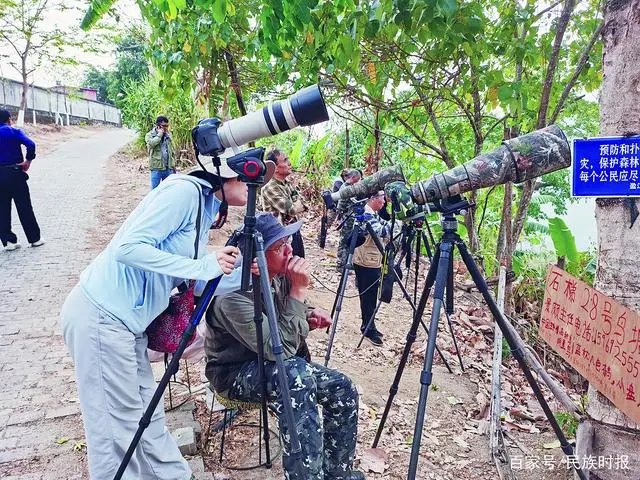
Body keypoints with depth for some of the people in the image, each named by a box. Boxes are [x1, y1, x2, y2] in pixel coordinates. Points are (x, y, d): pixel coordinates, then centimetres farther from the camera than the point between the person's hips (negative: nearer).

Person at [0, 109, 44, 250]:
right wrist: (28, 161, -10)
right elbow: (30, 144, -20)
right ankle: (34, 239, 9)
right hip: (14, 173, -4)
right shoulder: (14, 132, -4)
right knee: (24, 207, 3)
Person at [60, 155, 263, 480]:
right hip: (100, 316, -9)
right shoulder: (184, 189, -15)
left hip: (127, 320, 9)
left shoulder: (206, 206, 13)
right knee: (118, 429, 2)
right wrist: (202, 266, -21)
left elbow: (196, 282, 13)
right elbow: (128, 247, -23)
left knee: (147, 418, 16)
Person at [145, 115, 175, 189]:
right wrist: (160, 134, -12)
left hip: (168, 168, 4)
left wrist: (173, 165, 13)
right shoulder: (150, 135, -1)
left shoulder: (168, 134, 11)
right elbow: (151, 143, -25)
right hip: (156, 168, -4)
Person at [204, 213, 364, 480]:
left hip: (272, 366, 8)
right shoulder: (234, 295, -29)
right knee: (294, 373, -37)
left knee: (342, 389, -8)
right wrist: (298, 292, -34)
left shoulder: (278, 277, -4)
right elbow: (280, 349, -34)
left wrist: (308, 318, -8)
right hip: (235, 373, -8)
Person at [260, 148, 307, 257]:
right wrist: (299, 204, -2)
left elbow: (303, 205, 9)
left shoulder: (288, 185, 8)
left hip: (295, 232, 8)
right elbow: (292, 210, -23)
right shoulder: (269, 188, -20)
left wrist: (295, 206, -11)